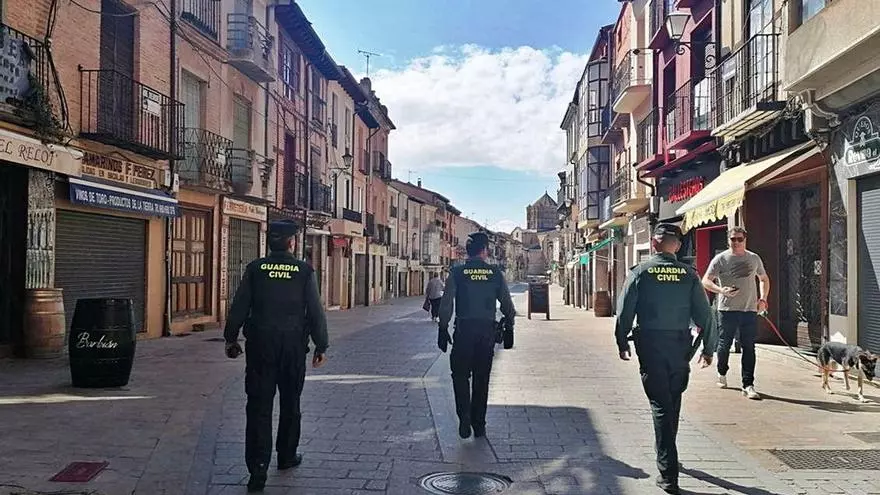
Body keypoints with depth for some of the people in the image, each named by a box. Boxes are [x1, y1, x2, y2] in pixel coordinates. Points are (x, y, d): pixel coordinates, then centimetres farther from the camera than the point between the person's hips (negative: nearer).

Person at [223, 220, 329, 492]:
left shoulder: (255, 268, -1)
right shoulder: (304, 271, -3)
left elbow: (239, 307, 1)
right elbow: (315, 312, -3)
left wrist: (231, 338, 12)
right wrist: (321, 346, 4)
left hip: (260, 345, 0)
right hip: (293, 345, 0)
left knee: (259, 406, 1)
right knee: (290, 403, 17)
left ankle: (258, 469, -3)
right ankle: (286, 456, 30)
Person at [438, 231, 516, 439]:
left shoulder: (457, 273, -3)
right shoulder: (495, 273, 2)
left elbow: (446, 304, -6)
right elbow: (508, 307, 4)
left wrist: (443, 329, 0)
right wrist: (509, 330, 12)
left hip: (464, 330, -2)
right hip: (487, 331, 2)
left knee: (460, 375, 11)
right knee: (482, 378, 12)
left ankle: (464, 417, -7)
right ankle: (479, 425, 18)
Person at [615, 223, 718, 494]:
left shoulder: (640, 272, -5)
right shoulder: (689, 275, 0)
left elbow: (624, 312, -5)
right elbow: (705, 315, -1)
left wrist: (622, 343, 8)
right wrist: (708, 348, 10)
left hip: (650, 347, -2)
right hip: (680, 348, 2)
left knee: (661, 406, 2)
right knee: (673, 404, 20)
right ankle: (667, 458, 39)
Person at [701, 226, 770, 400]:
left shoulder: (754, 258, 12)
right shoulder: (720, 259, 0)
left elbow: (764, 279, 25)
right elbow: (706, 281, -3)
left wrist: (763, 298, 10)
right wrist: (721, 290, -21)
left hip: (749, 310, 2)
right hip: (727, 309, -2)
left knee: (749, 348, -1)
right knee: (724, 344, 6)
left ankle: (748, 385, 3)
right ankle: (722, 373, 32)